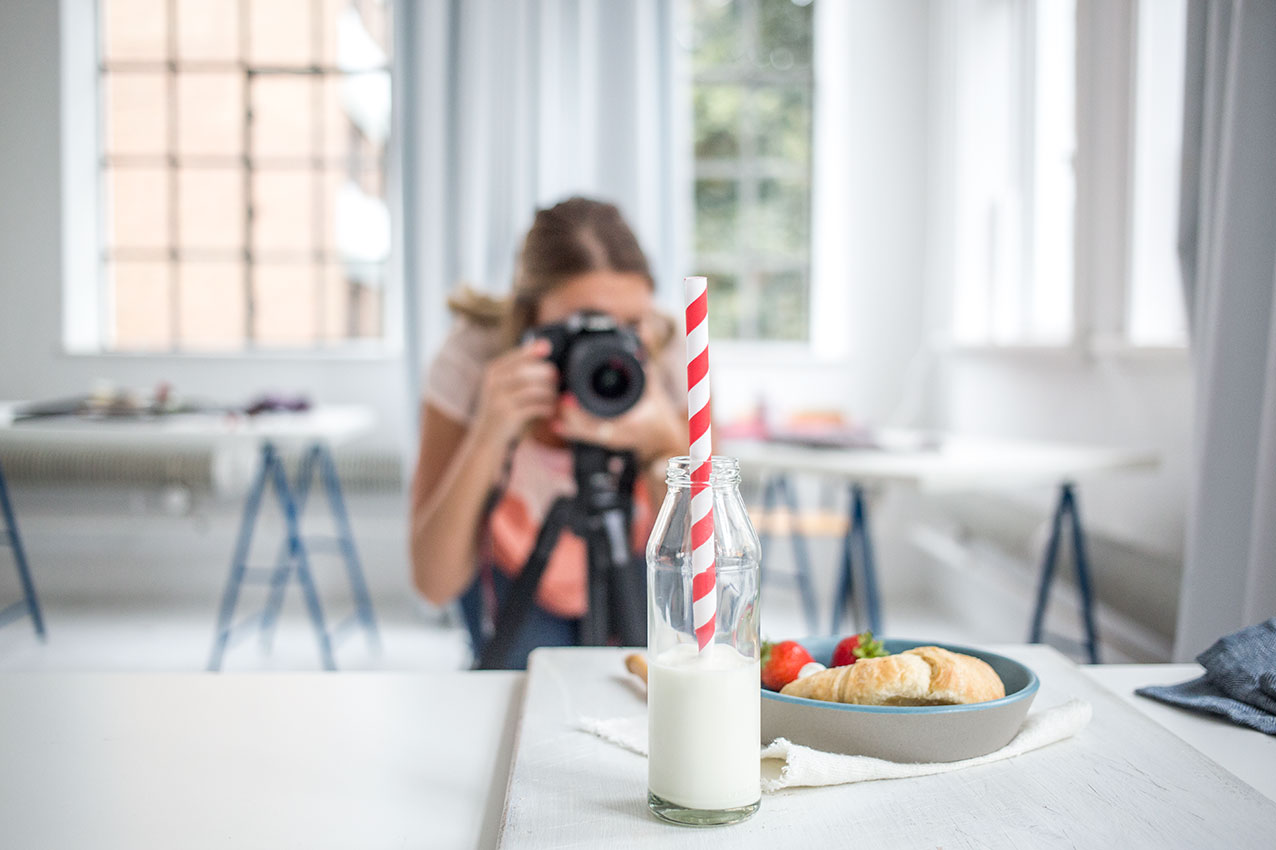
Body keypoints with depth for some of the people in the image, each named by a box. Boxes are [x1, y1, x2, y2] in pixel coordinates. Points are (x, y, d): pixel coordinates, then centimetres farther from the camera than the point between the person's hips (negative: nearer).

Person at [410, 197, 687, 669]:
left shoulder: (667, 366, -26)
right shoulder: (472, 360, -28)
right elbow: (434, 584, -31)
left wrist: (666, 444, -44)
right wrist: (489, 436, -44)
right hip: (512, 567, -1)